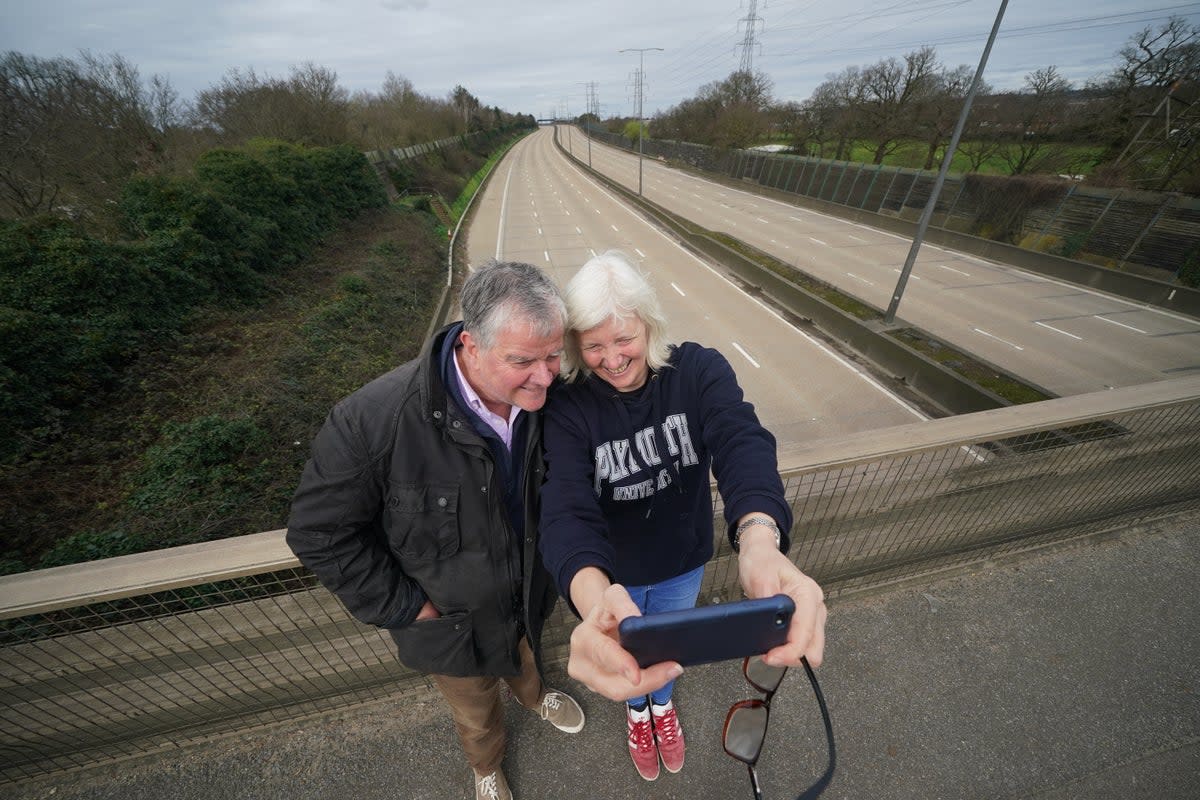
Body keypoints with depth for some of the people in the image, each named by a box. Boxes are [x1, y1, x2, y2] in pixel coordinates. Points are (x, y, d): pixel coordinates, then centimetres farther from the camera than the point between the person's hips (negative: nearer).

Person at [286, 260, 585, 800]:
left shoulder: (544, 400, -24)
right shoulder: (374, 420, -37)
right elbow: (318, 532, -21)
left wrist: (551, 563, 1)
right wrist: (402, 607, -17)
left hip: (529, 595, 3)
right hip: (451, 621, -2)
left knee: (526, 656, 37)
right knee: (475, 710, 30)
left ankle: (533, 693, 75)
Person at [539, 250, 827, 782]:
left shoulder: (699, 371, -23)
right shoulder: (568, 406, -26)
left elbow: (742, 443, -39)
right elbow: (565, 507, -37)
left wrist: (759, 539, -60)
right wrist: (592, 594, -58)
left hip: (684, 563, 1)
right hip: (611, 574, -1)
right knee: (628, 658, 29)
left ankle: (663, 703, 69)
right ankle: (637, 710, 67)